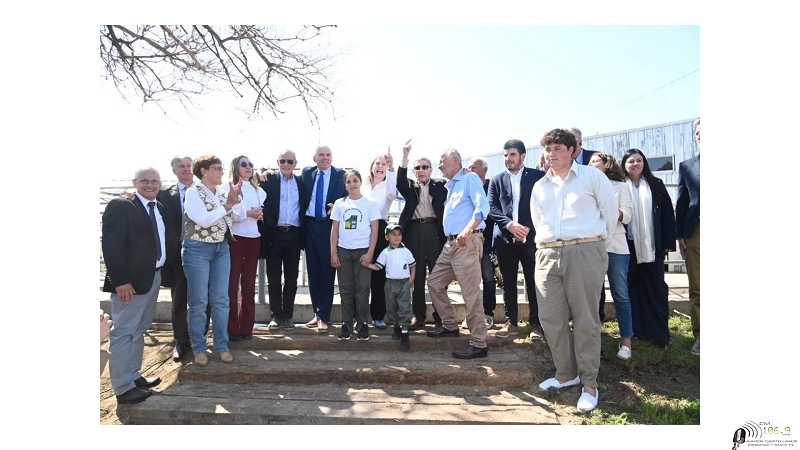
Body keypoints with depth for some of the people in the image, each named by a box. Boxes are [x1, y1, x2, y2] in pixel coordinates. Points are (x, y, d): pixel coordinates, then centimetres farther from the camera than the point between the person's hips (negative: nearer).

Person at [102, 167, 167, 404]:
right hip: (130, 280, -8)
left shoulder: (160, 208, 13)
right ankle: (123, 388, 6)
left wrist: (162, 273, 5)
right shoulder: (120, 206, -9)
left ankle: (134, 376, 28)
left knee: (138, 330, 16)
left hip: (154, 276, 8)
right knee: (124, 331, -1)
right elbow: (111, 245, -15)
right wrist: (120, 281, -19)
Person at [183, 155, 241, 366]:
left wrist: (233, 202, -6)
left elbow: (230, 221, 8)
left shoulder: (223, 193, 8)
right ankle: (199, 348, 16)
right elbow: (203, 220, -18)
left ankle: (221, 345, 17)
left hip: (221, 249, 5)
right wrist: (227, 206, -15)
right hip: (197, 249, -5)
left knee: (221, 300, 6)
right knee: (199, 301, 2)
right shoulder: (193, 192, -7)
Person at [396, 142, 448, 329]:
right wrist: (405, 156, -16)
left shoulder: (440, 185, 14)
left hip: (434, 230, -1)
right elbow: (400, 182, -7)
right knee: (417, 275, 3)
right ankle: (418, 315, 10)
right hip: (415, 231, 1)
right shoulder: (410, 186, 14)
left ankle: (440, 314, 12)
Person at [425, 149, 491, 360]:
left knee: (471, 294, -8)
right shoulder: (450, 185, 22)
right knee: (434, 283, 14)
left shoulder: (469, 178, -4)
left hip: (467, 242, -10)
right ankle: (450, 325, 28)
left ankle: (478, 344, -1)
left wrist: (467, 230, -27)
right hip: (451, 243, 10)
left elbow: (483, 207, -17)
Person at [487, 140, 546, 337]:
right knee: (508, 282, 9)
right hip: (505, 239, 2)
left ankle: (535, 322, 12)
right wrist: (510, 224, -12)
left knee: (533, 282, 2)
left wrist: (528, 228, -12)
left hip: (530, 237, -2)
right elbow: (492, 208, 3)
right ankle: (511, 320, 20)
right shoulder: (497, 180, 11)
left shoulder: (537, 176, 4)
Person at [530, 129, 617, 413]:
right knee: (551, 319, 5)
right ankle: (566, 373, 23)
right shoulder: (539, 187, 18)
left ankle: (589, 384, 11)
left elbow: (610, 212, 6)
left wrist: (593, 240, 12)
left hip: (585, 253, -5)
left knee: (585, 320, -1)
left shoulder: (592, 176, 4)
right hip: (547, 254, 5)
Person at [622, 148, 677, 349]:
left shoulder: (655, 185, 8)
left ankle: (660, 331, 9)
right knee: (633, 287, 6)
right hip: (629, 246, 0)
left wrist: (668, 242, -1)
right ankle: (637, 329, 15)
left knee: (656, 287, 2)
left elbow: (667, 213, 5)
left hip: (652, 245, 1)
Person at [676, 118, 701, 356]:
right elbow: (681, 202, 10)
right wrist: (680, 235, 6)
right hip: (694, 234, 2)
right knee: (696, 289, 6)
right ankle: (699, 336, 14)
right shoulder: (686, 166, 11)